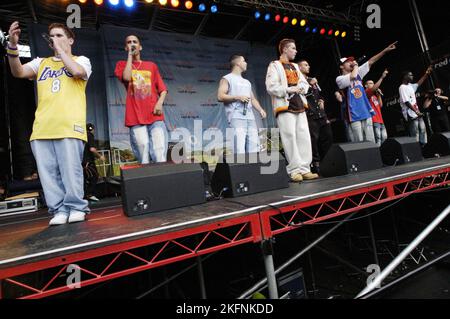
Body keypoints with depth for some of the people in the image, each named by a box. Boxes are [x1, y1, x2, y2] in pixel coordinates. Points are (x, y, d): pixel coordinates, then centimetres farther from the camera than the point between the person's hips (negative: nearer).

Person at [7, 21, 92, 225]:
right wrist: (13, 46, -6)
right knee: (48, 172, 1)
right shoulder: (41, 62, 25)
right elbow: (18, 72, 8)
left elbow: (77, 72, -9)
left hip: (69, 125, -4)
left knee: (70, 170, -8)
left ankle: (76, 208, 2)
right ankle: (59, 210, 8)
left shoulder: (81, 60, 15)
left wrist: (60, 49, 5)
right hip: (42, 127, 5)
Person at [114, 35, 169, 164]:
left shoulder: (151, 65, 20)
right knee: (144, 160, -9)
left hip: (155, 116, 1)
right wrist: (130, 55, 5)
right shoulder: (122, 64, 17)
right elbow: (127, 77, -6)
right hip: (136, 118, -1)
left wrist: (160, 102, -6)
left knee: (160, 158, -12)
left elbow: (163, 89, 15)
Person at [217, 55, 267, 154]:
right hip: (236, 117, -6)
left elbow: (253, 99, 26)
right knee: (239, 149, -16)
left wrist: (260, 110, 8)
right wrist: (238, 97, -8)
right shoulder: (227, 79, 11)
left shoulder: (247, 82, 31)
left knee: (253, 148, -2)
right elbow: (220, 96, -2)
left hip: (250, 118, 6)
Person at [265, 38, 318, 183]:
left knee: (304, 137, 0)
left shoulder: (295, 66, 25)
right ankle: (295, 170, -6)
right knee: (290, 138, -11)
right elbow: (271, 87, -10)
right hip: (285, 107, -7)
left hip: (299, 106, 7)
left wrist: (302, 88, 1)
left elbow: (305, 83, 24)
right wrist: (288, 90, -17)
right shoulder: (274, 66, 2)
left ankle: (305, 169, 5)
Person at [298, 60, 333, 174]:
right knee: (313, 139, -11)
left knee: (328, 137, 6)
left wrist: (321, 101, 15)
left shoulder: (313, 80, 26)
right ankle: (315, 165, -3)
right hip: (310, 114, -8)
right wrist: (310, 84, -9)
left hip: (321, 113, 8)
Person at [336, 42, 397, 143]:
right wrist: (356, 65, -2)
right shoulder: (339, 79, -2)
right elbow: (352, 76, -20)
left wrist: (385, 50, 6)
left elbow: (370, 62, 13)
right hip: (354, 114, -6)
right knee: (359, 142, -7)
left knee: (370, 141, 5)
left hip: (366, 112, 6)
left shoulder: (357, 73, 17)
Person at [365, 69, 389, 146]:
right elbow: (374, 88, -22)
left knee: (384, 138, 6)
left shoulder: (375, 95, 25)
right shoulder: (367, 92, -1)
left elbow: (380, 105, 21)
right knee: (378, 139, -16)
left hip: (380, 119, 9)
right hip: (374, 120, -9)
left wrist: (379, 94, 14)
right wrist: (382, 77, -23)